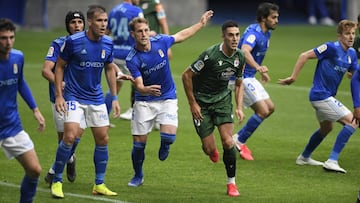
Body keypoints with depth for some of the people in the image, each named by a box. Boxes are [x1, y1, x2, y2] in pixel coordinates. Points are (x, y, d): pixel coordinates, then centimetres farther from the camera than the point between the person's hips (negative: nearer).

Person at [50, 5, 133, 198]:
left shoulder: (108, 43, -1)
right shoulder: (73, 41, -14)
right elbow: (59, 67, -4)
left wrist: (114, 98, 10)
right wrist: (59, 95, -11)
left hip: (96, 98, 5)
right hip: (74, 97, -5)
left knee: (103, 139, 4)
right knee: (70, 136, -19)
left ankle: (99, 184, 17)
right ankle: (57, 181, -4)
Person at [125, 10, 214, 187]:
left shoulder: (160, 41, -9)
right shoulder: (132, 59, -18)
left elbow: (182, 35, 11)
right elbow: (139, 85, -25)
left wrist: (201, 23, 17)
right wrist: (147, 90, -48)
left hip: (167, 98, 1)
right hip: (144, 101, -1)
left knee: (169, 135, -20)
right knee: (139, 142, -2)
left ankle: (164, 146, 20)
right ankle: (138, 176, 24)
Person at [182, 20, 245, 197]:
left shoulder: (240, 58, -5)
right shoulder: (211, 55, -24)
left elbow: (238, 83, 13)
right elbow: (186, 75, -15)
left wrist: (239, 107, 1)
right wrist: (192, 104, -14)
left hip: (222, 98, 4)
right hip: (201, 102, -4)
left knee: (228, 141, -12)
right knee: (209, 149, -6)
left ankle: (231, 183, 2)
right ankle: (212, 151, 35)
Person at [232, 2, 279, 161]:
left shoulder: (266, 33, 10)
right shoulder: (254, 32, -22)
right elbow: (245, 51, -41)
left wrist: (262, 71, 33)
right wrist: (258, 67, -54)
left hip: (249, 78, 10)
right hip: (241, 77, -10)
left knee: (270, 108, 10)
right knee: (263, 111, -14)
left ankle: (239, 138, 16)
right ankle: (239, 141, 1)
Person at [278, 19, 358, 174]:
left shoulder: (351, 54, 5)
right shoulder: (332, 48, -18)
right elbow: (305, 56, -16)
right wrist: (293, 77, -16)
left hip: (328, 96, 10)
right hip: (321, 96, -10)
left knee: (326, 127, 29)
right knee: (352, 122, -15)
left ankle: (304, 157, 48)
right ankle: (332, 161, -16)